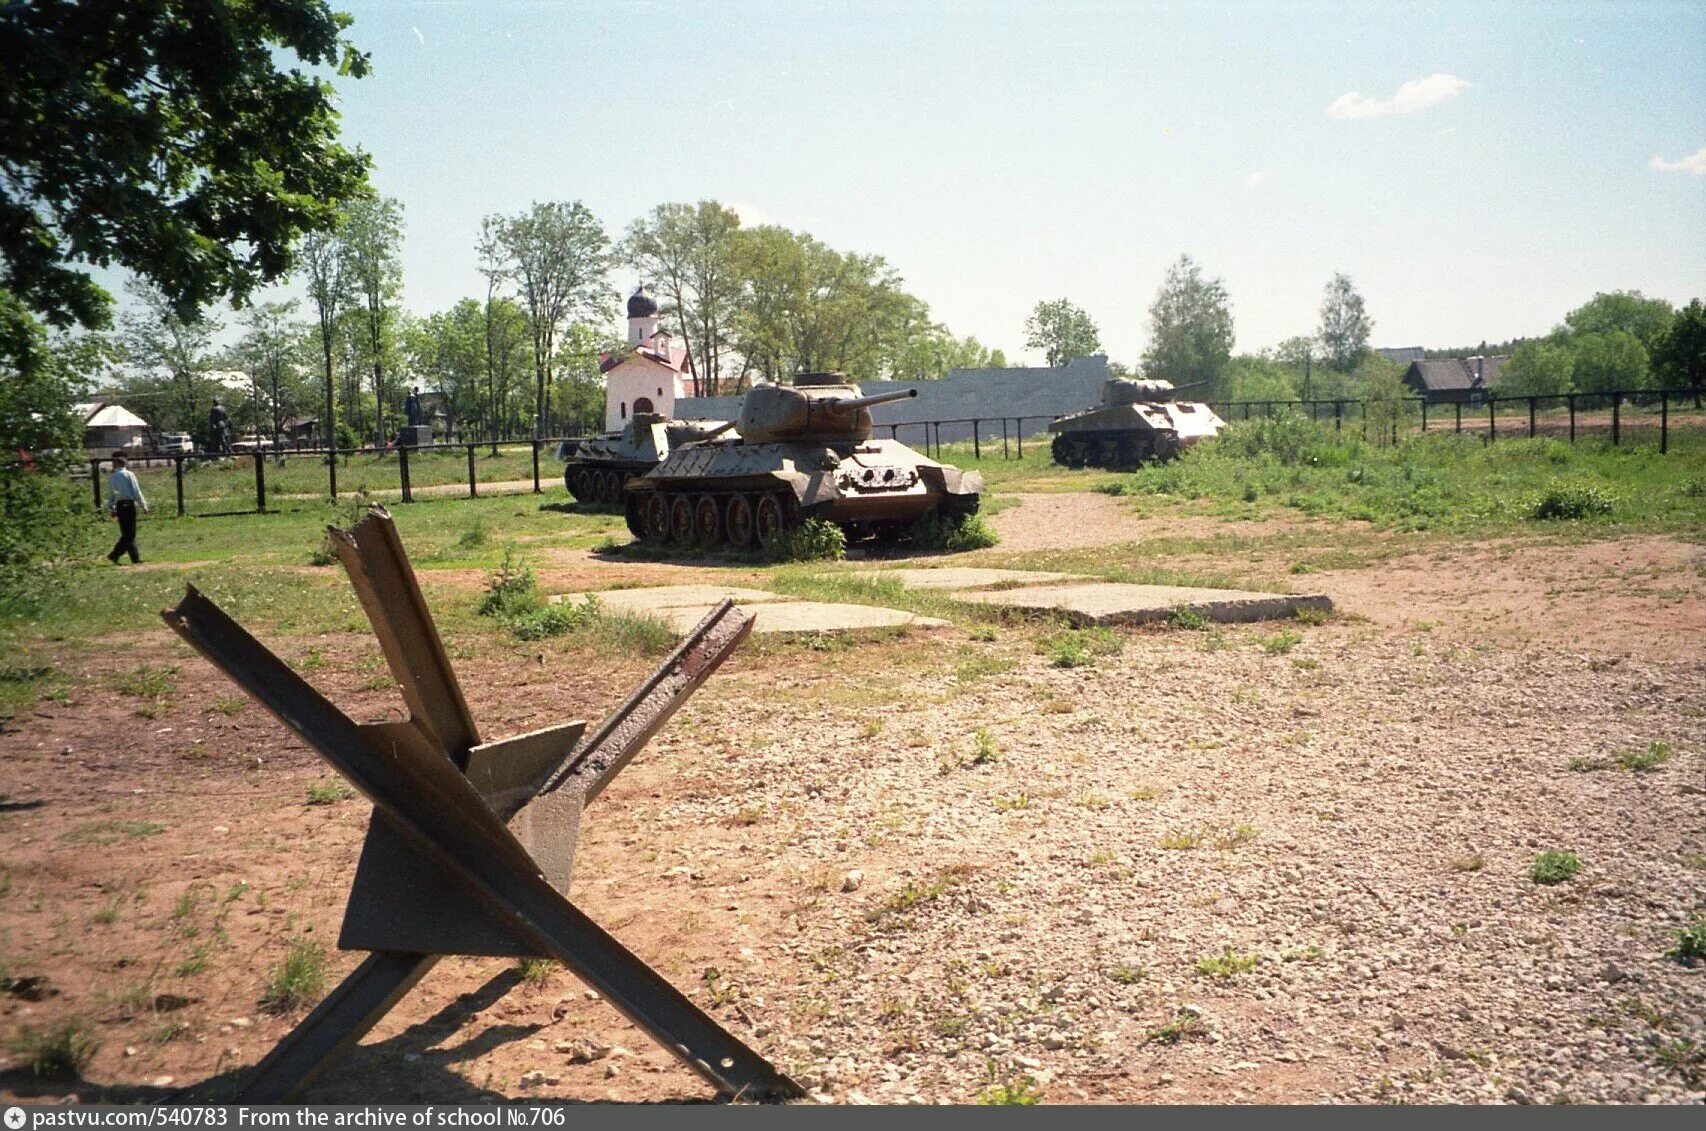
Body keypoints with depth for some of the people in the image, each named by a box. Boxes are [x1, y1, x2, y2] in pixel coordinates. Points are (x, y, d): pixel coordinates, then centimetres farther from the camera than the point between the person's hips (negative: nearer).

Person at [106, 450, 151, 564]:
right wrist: (143, 505, -3)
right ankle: (114, 555, -14)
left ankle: (135, 558, 13)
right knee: (130, 534, -3)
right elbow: (136, 491, -8)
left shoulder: (111, 477, 10)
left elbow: (110, 495, 13)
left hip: (118, 506, 6)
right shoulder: (129, 474, -5)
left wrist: (110, 509, 21)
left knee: (126, 533, 12)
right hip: (129, 504, -6)